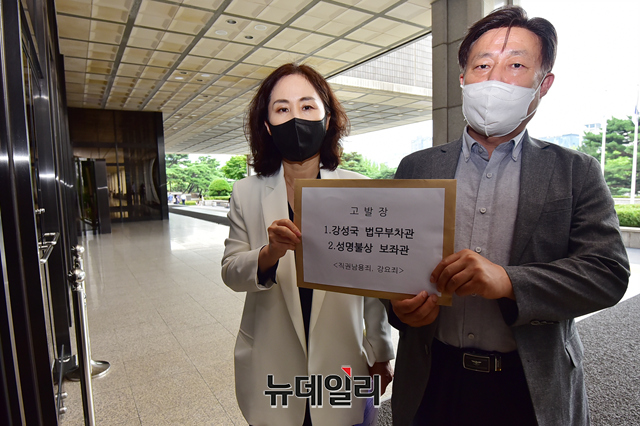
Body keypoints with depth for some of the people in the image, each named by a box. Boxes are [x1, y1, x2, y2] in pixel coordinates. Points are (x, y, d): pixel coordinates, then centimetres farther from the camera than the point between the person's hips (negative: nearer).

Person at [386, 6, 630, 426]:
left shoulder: (577, 172, -2)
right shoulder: (416, 168, 0)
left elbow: (608, 272, -10)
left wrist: (508, 281, -26)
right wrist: (400, 305, -17)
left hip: (534, 388, 0)